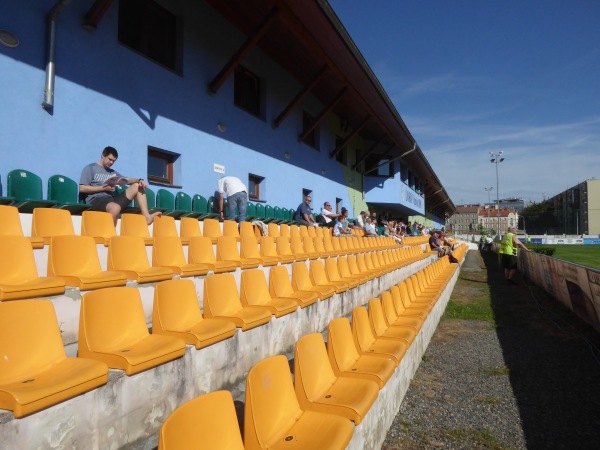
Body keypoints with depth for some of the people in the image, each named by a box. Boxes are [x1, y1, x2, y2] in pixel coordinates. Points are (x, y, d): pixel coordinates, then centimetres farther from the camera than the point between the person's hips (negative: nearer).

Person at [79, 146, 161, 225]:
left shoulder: (113, 172, 26)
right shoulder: (90, 168, 7)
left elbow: (127, 180, 17)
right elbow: (82, 188, -3)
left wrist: (139, 180, -5)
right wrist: (103, 188, -10)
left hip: (112, 200, 7)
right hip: (96, 200, -7)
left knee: (138, 186, -2)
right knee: (115, 208, -41)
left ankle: (147, 217, -16)